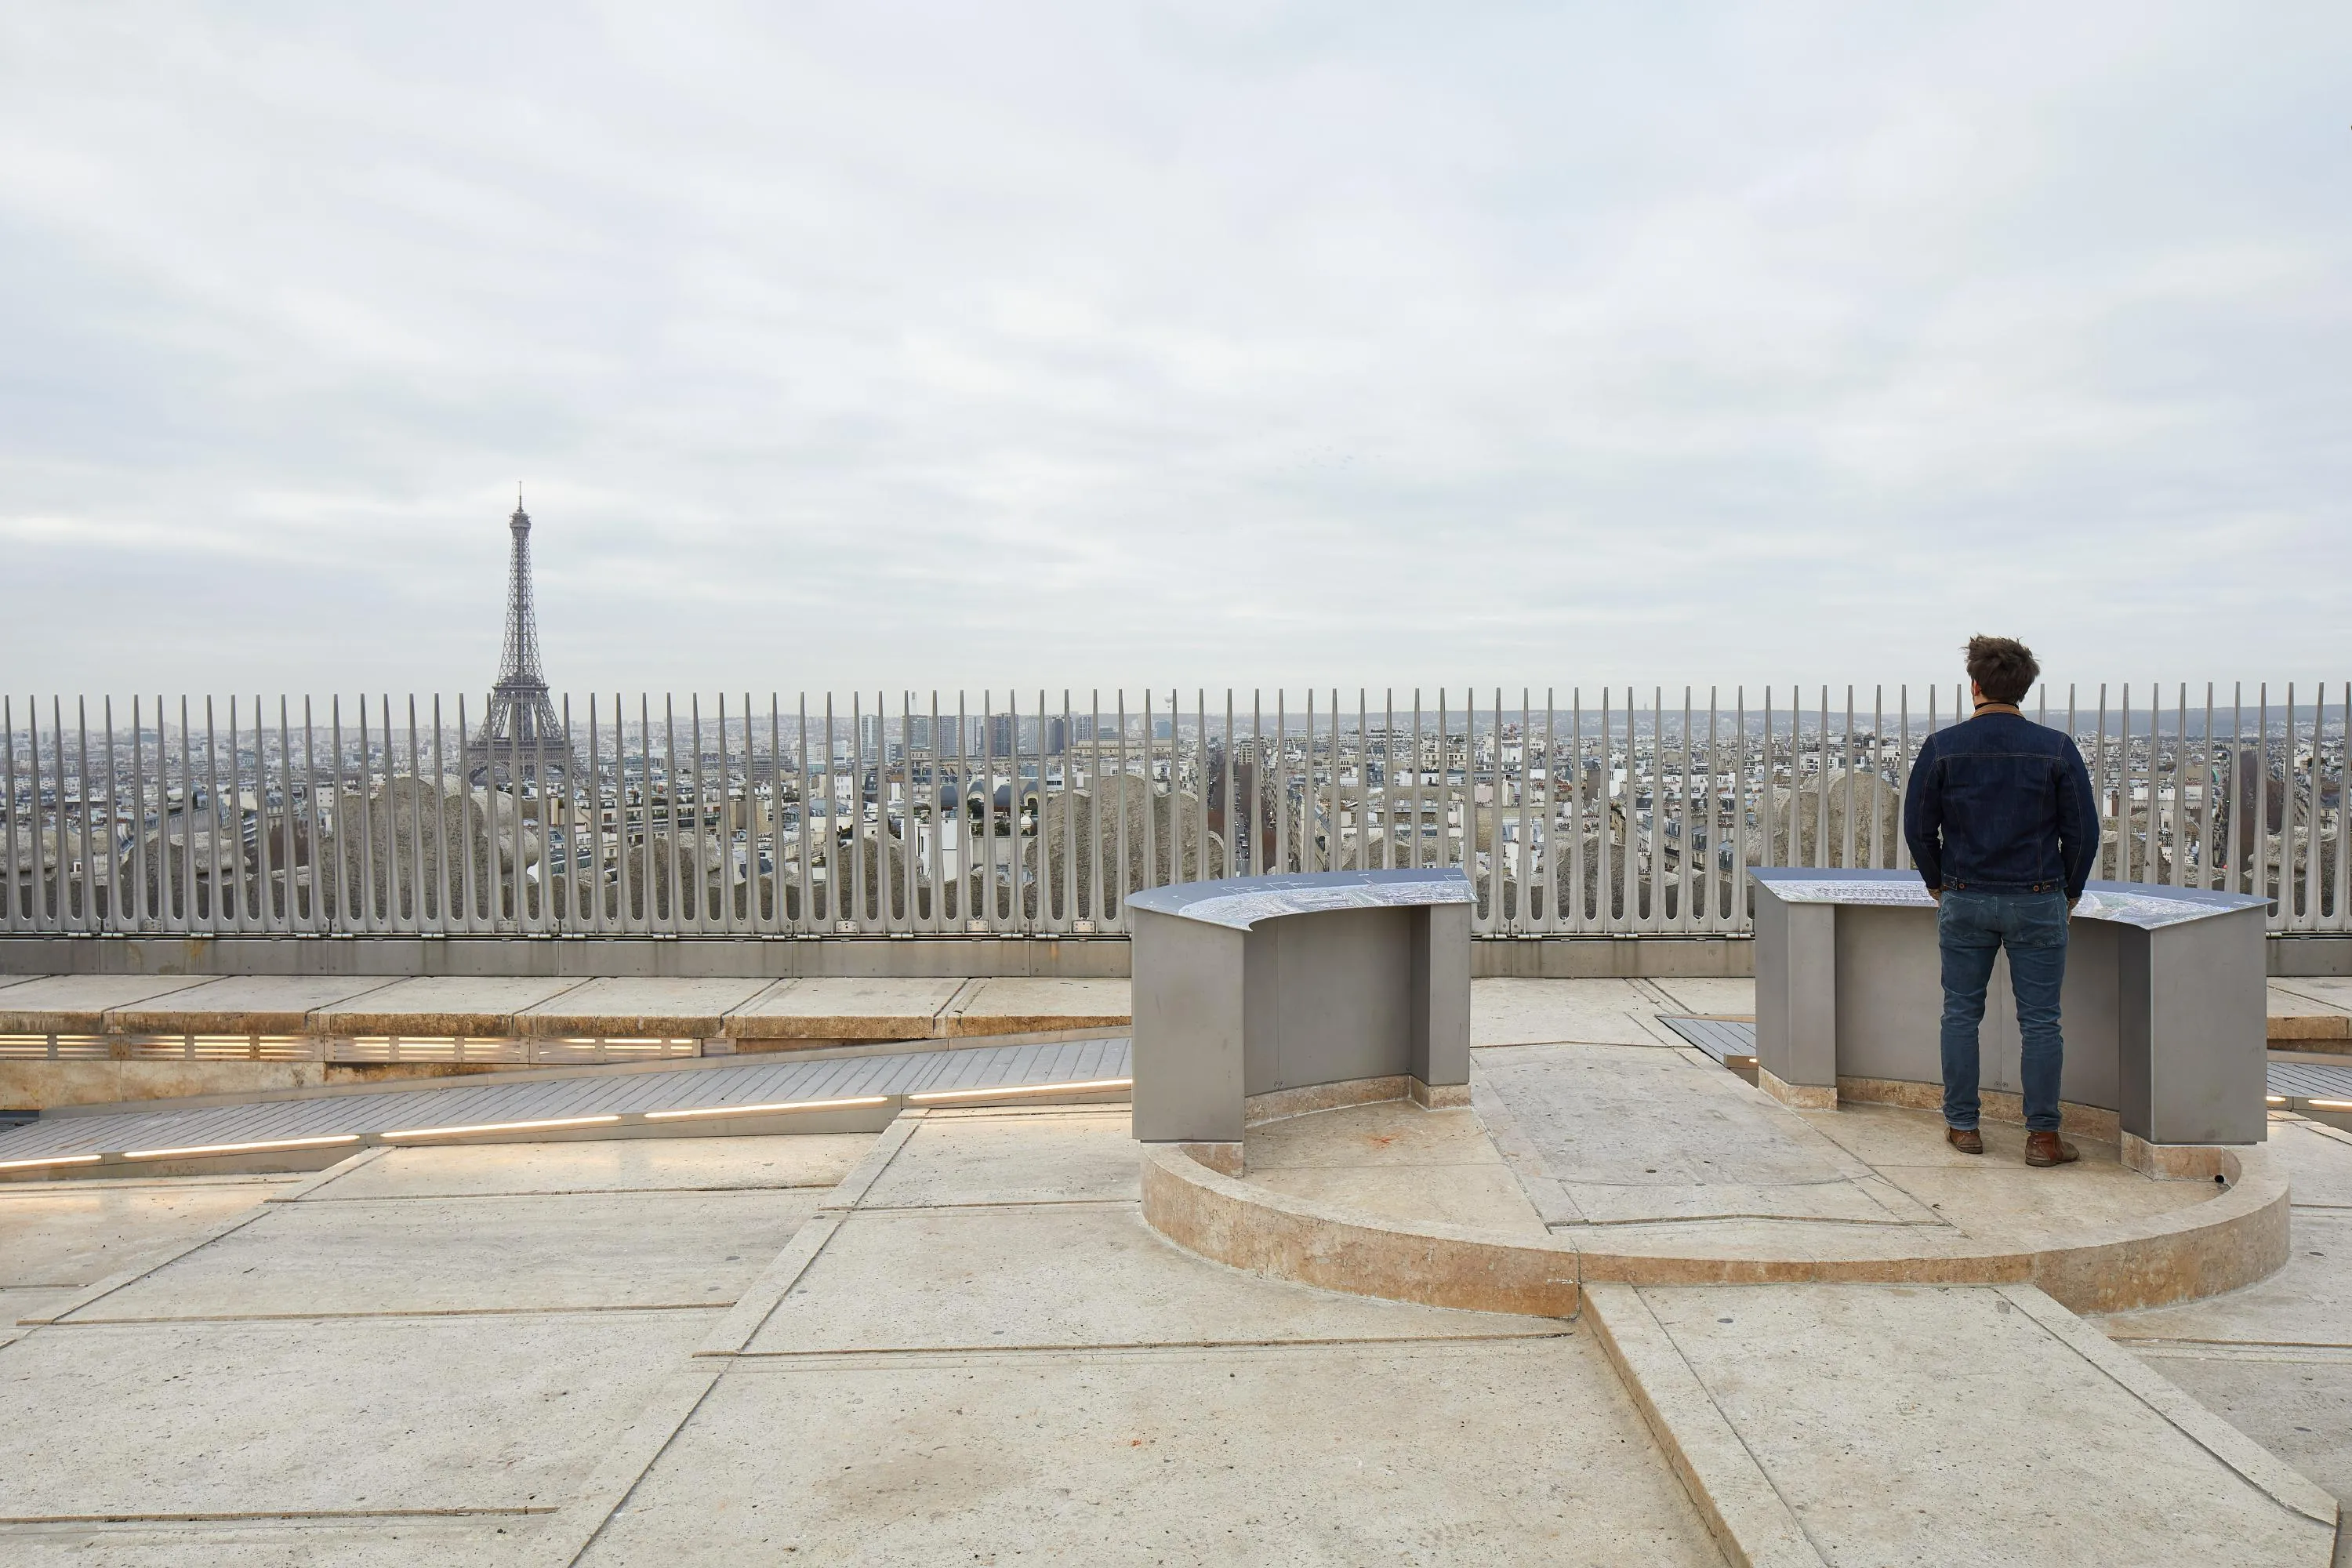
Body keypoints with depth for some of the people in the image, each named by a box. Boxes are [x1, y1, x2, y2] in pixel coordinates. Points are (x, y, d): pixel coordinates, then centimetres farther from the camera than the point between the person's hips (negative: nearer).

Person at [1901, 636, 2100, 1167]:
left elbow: (1917, 826, 0)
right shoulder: (2057, 749, -5)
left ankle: (1962, 1126, 15)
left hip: (1964, 901, 0)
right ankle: (2043, 1136, 7)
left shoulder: (1942, 747, -5)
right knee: (2041, 1021, 5)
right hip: (2038, 903, 0)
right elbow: (2084, 831, -1)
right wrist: (2068, 892, 13)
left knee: (1961, 1014, 10)